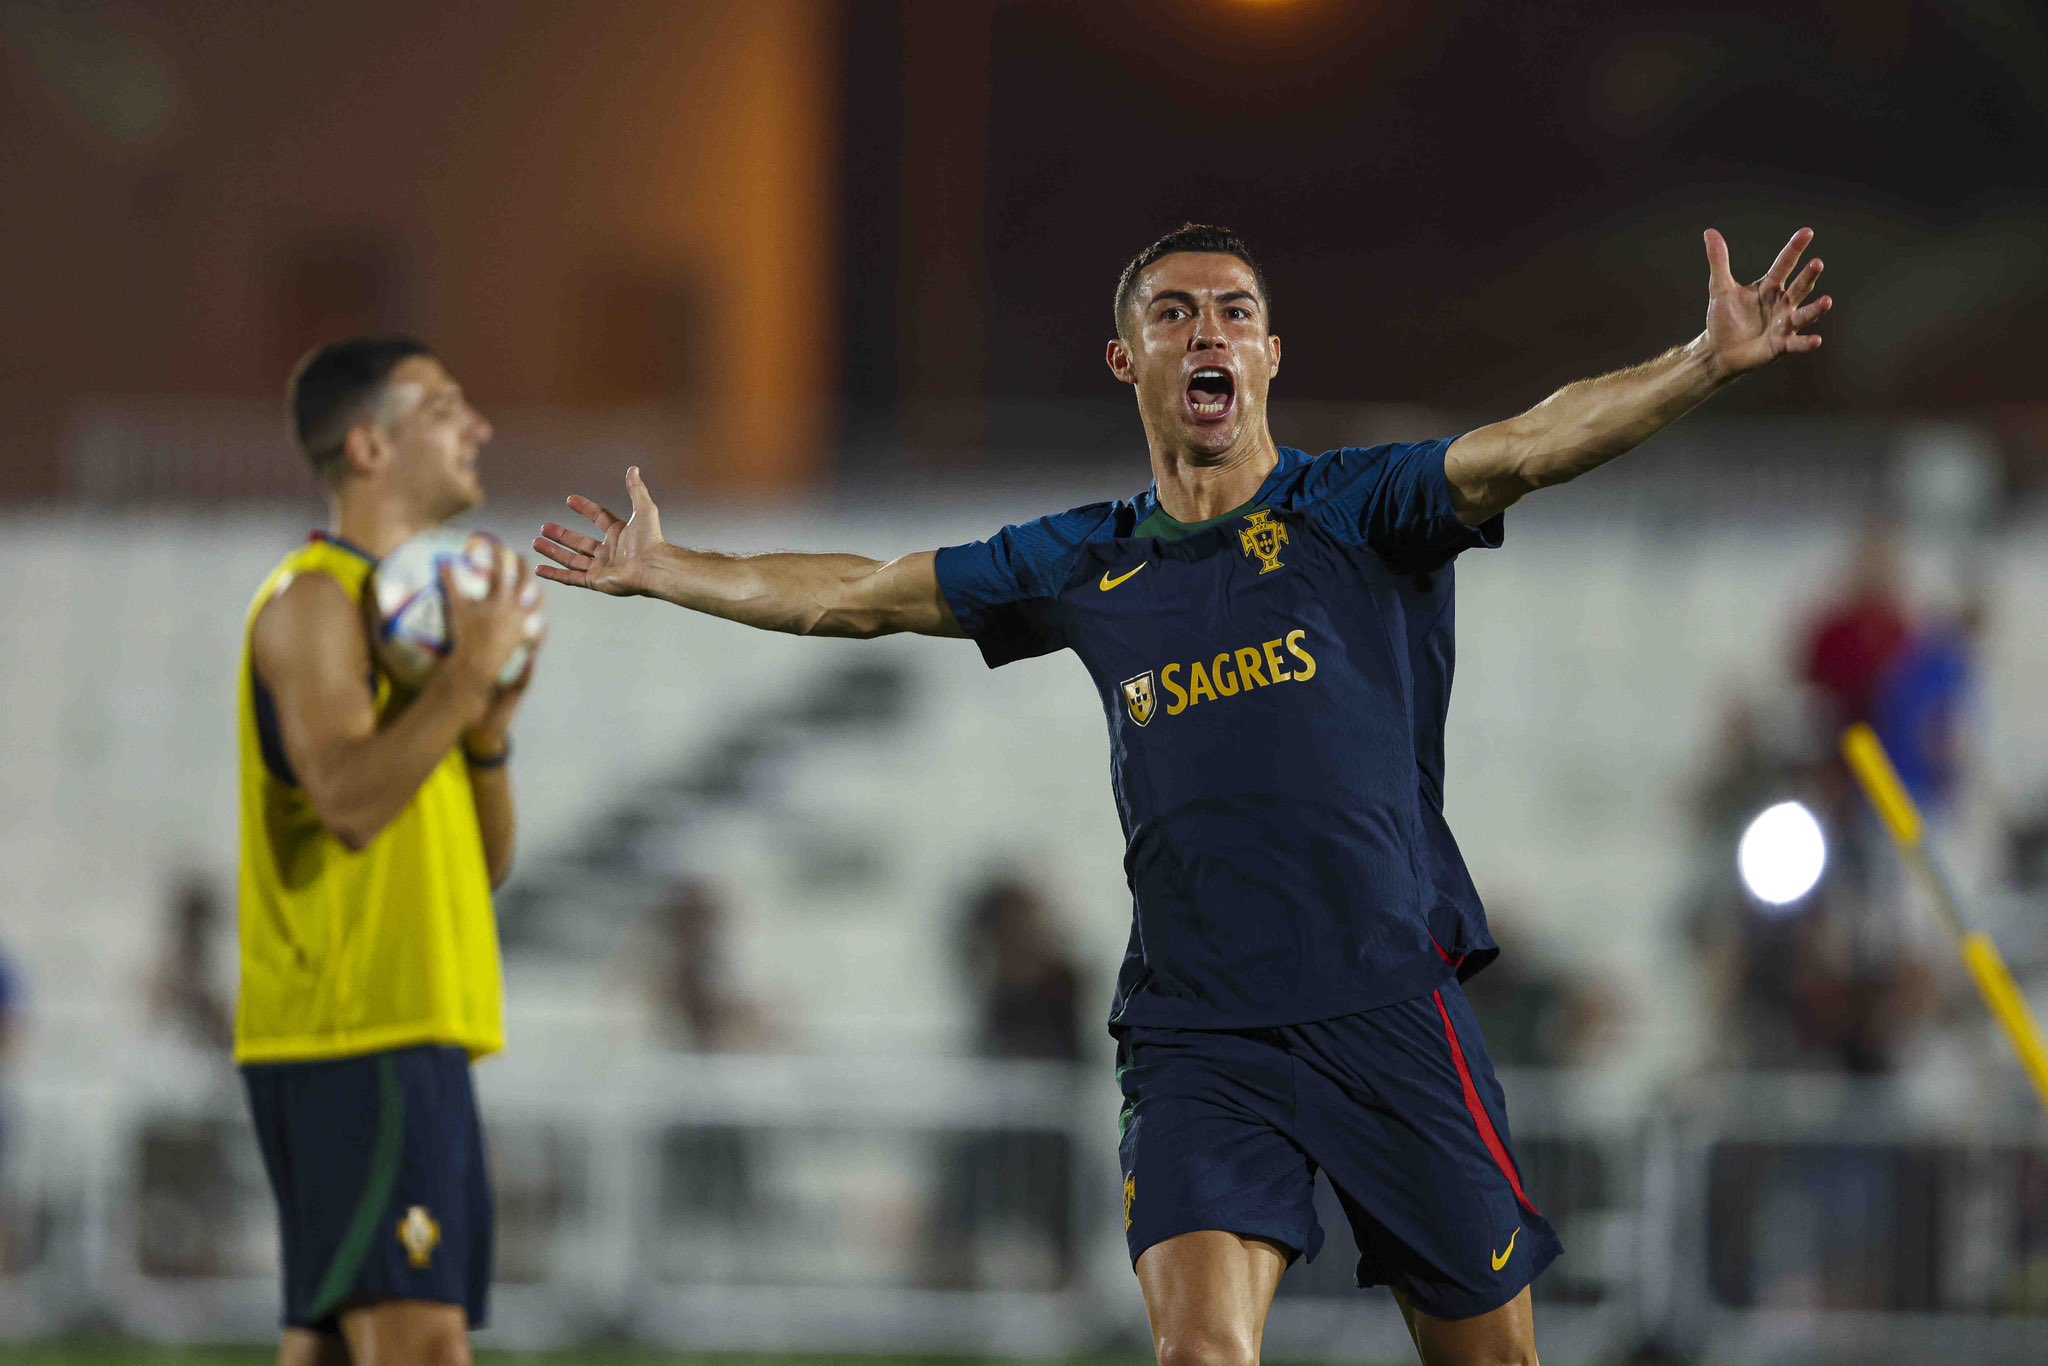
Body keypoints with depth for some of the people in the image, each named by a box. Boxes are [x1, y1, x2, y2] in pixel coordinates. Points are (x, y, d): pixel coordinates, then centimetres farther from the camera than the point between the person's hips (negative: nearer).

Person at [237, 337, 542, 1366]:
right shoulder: (313, 602, -7)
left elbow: (483, 863, 19)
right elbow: (350, 799, -23)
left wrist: (490, 728, 2)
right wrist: (470, 673, -18)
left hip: (413, 1029, 10)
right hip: (354, 1034, -10)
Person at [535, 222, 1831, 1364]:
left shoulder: (1354, 508, 2)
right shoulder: (1083, 566, 13)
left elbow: (1529, 445, -13)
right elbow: (862, 594, 25)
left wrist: (1708, 363, -29)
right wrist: (659, 570, 29)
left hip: (1386, 1004, -2)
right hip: (1194, 1029, 2)